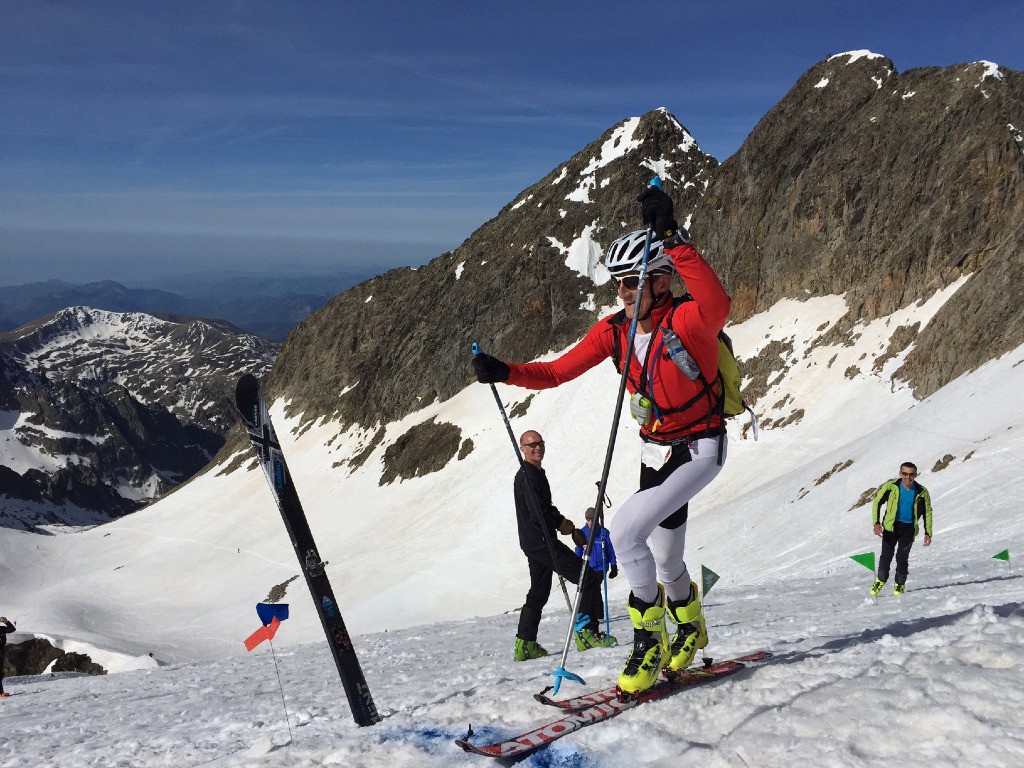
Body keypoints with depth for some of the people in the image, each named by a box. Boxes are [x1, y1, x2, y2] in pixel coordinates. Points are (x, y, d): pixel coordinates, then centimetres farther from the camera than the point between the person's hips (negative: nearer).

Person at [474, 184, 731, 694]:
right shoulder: (613, 331, -6)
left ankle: (649, 641, -2)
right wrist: (506, 373, -20)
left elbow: (718, 305, -49)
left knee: (625, 530, -22)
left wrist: (673, 240, -56)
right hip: (656, 450, 7)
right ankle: (690, 628, 50)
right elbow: (558, 371, -4)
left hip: (701, 447, -7)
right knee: (664, 559, 19)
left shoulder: (688, 320, -25)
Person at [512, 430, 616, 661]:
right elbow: (538, 514, -22)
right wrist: (563, 525, -7)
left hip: (533, 543, 11)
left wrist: (564, 522, 7)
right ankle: (587, 633, -7)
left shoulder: (535, 474, 18)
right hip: (542, 541, -11)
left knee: (539, 592, 17)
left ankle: (525, 645, 19)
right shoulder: (528, 476, -15)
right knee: (589, 577, -8)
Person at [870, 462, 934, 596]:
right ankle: (881, 580, 18)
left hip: (909, 528, 0)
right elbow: (877, 503, -4)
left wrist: (928, 533, 2)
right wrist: (876, 523, -13)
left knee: (902, 557, -3)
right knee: (886, 555, -5)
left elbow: (927, 512, 6)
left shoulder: (922, 492, -7)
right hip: (891, 525, 0)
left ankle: (900, 584, 18)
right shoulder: (891, 486, -12)